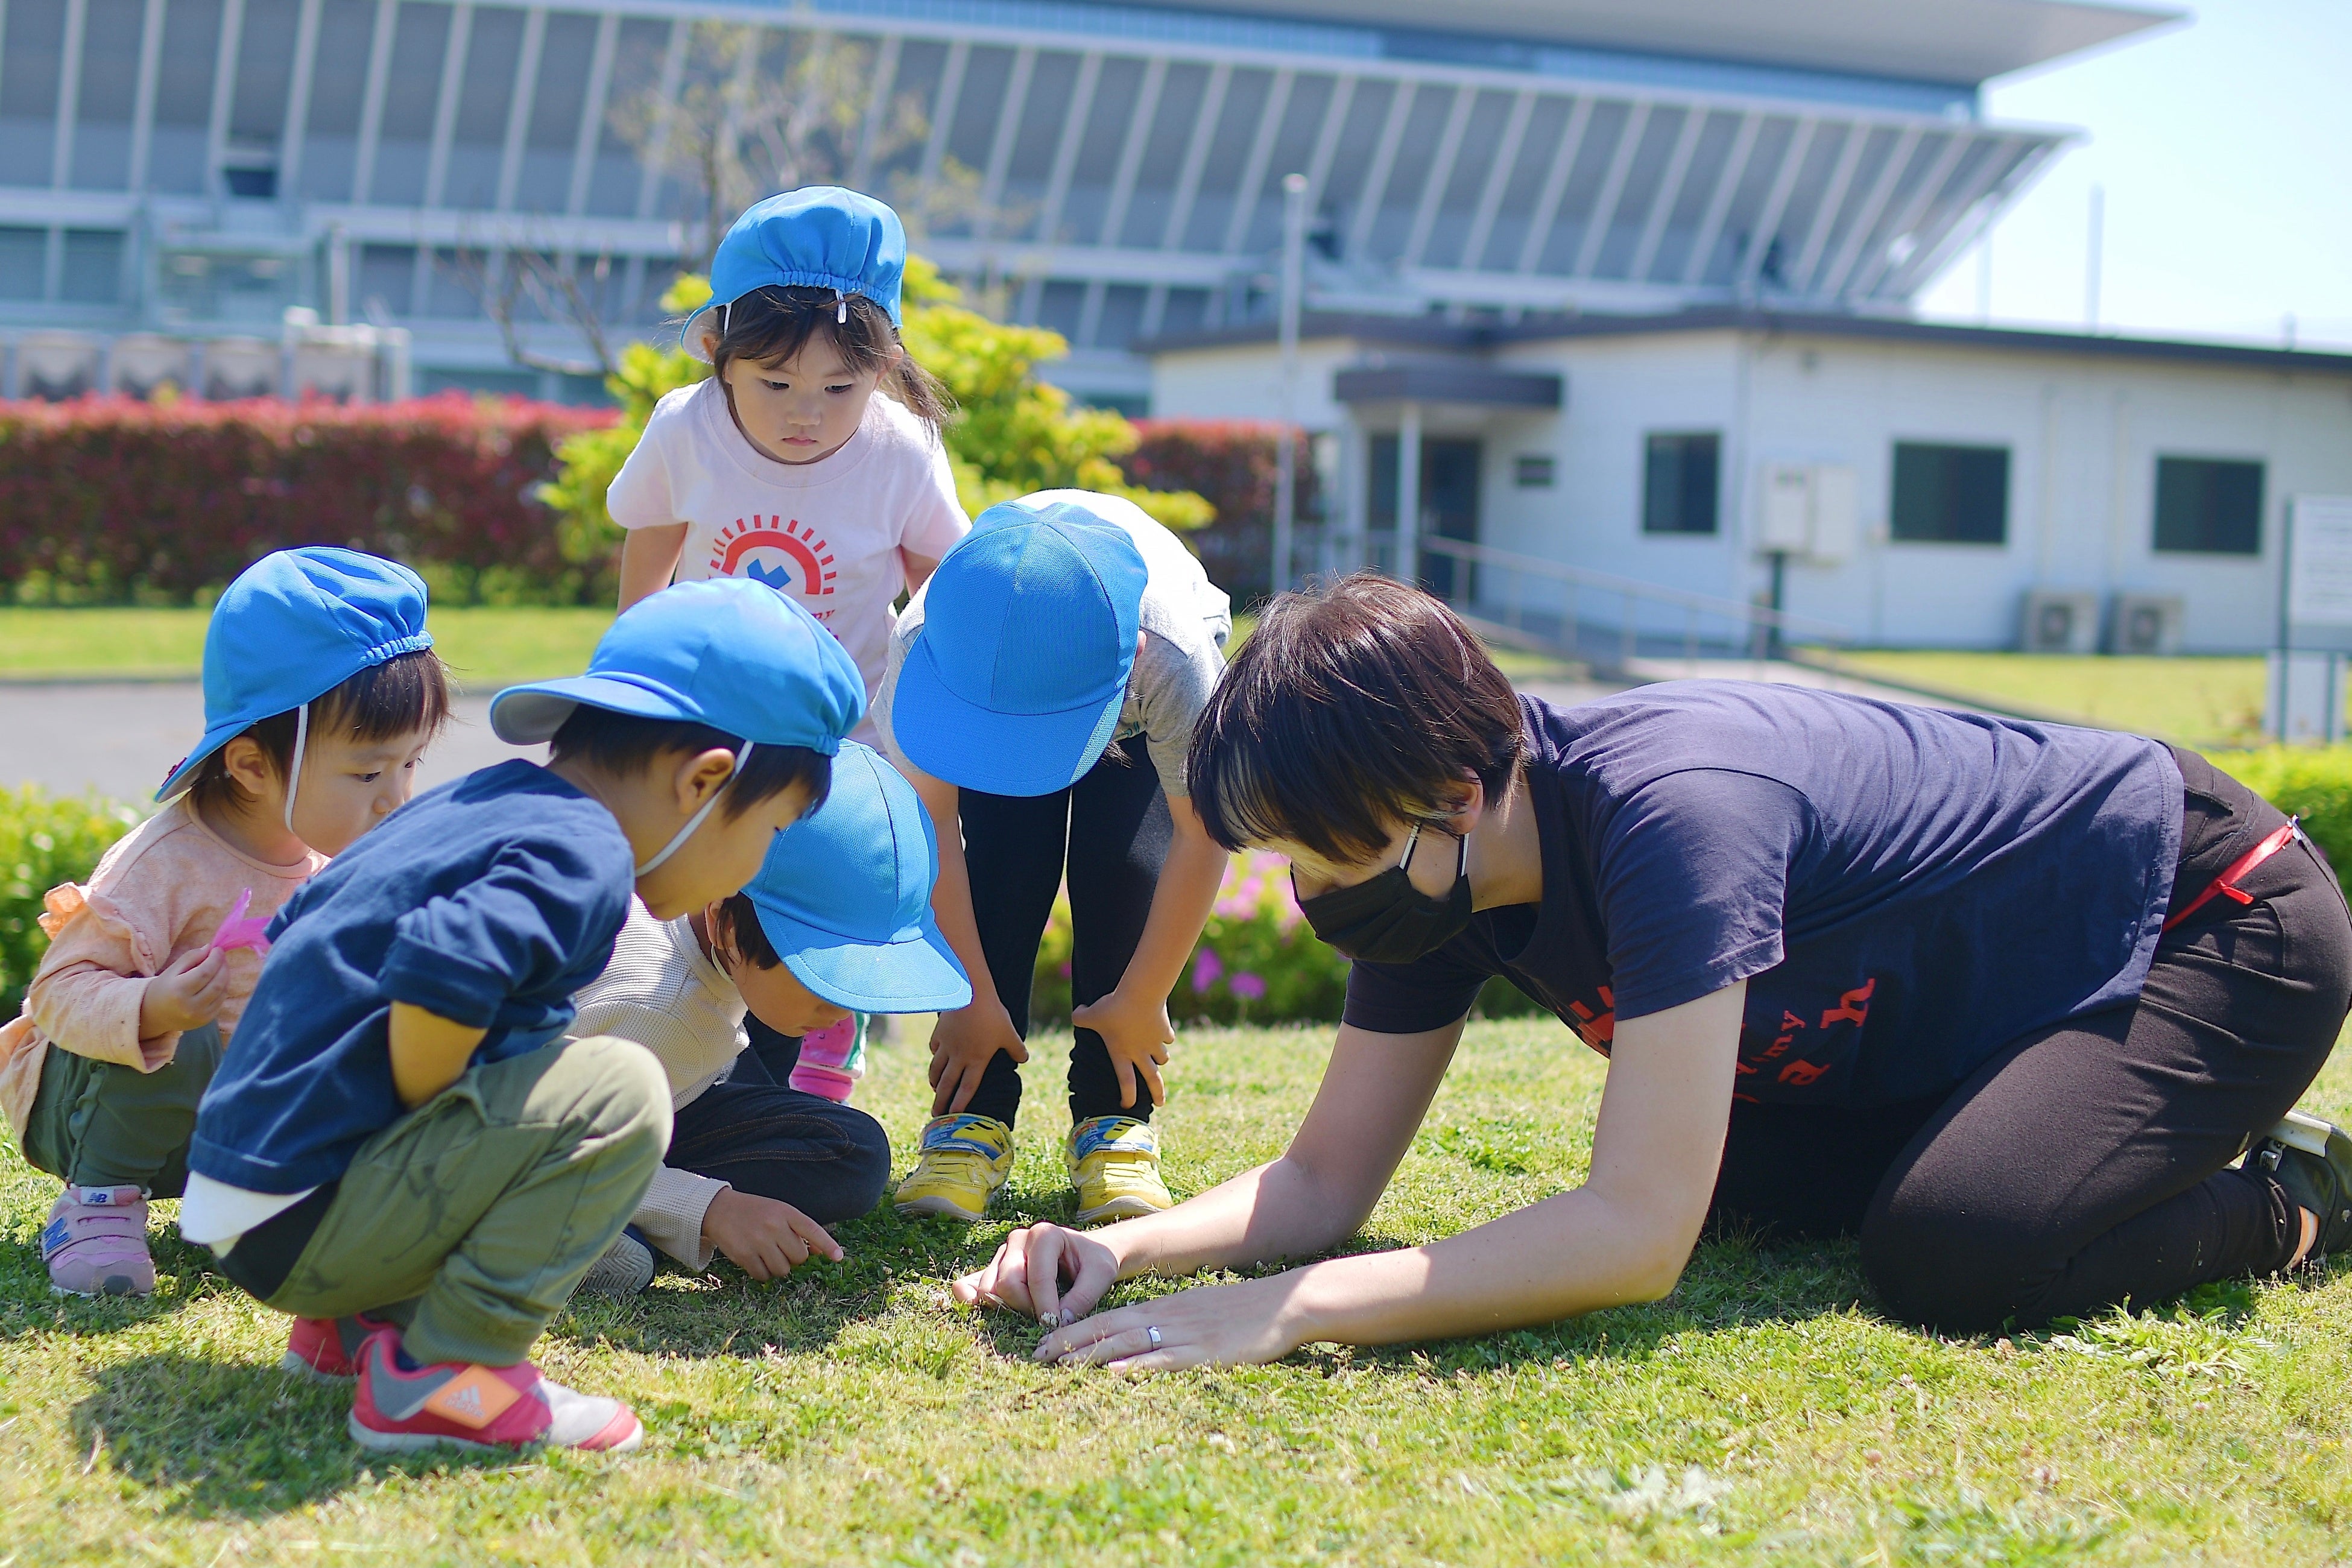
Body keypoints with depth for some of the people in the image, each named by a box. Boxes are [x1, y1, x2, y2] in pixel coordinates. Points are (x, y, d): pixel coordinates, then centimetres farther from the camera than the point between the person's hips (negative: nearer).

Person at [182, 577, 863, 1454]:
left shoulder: (476, 802, 15)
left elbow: (298, 930, 25)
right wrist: (448, 1143, -11)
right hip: (302, 1224, -10)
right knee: (616, 1093, -18)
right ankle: (442, 1373, -15)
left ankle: (354, 1325, 16)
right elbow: (435, 986, -32)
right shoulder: (581, 855, -15)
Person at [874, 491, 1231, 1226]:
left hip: (1136, 725, -1)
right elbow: (929, 821, -29)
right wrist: (971, 994, -24)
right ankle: (973, 1118, -10)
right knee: (999, 870, -20)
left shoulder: (1175, 656, -45)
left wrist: (1139, 1004, -24)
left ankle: (1115, 1124, -9)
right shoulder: (923, 643, -40)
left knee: (1124, 871, -21)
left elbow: (1201, 836, -31)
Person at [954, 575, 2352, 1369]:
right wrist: (1122, 1253, -25)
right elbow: (1328, 1180, -6)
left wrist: (1285, 1313, -45)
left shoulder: (1666, 808, -38)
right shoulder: (1431, 858, -11)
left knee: (1952, 1253, -28)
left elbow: (1638, 1236, -41)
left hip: (2214, 916, -8)